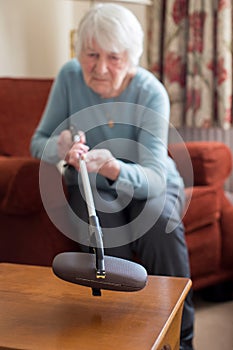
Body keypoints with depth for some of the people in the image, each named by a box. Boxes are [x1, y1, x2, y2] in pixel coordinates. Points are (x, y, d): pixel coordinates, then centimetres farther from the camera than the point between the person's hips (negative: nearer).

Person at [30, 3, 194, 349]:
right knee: (103, 232, -31)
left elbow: (154, 177, -31)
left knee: (161, 223, -32)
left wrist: (115, 169, -53)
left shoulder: (151, 93, -21)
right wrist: (60, 147, -33)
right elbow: (38, 142, -8)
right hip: (91, 186, 1)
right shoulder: (70, 76, -13)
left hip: (148, 183, -1)